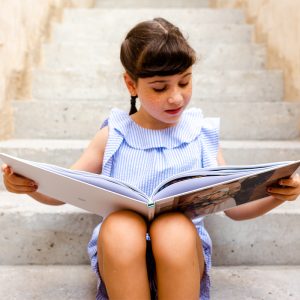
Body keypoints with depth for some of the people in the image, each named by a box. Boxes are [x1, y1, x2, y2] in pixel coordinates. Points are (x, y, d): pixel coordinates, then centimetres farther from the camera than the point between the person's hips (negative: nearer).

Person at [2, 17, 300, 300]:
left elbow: (234, 207, 9)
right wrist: (30, 184, -14)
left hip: (183, 253, 0)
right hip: (121, 256, 0)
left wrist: (275, 196, -11)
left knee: (175, 227, -34)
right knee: (119, 224, -34)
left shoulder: (201, 135, 6)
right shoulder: (112, 137, 4)